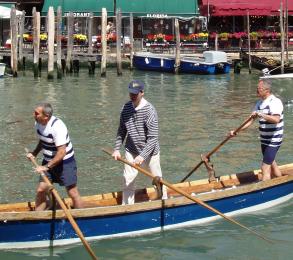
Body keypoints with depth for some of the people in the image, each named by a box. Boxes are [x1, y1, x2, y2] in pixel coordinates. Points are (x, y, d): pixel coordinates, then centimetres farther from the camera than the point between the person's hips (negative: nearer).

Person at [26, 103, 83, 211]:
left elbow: (61, 153, -30)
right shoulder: (38, 123, -5)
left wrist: (46, 167, -29)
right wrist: (34, 153, 1)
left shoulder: (57, 127, -29)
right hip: (48, 161, 7)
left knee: (72, 193, 0)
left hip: (65, 162, -7)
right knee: (40, 190, 1)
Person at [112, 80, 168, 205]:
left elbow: (153, 138, -23)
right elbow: (122, 130, 9)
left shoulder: (149, 110, -22)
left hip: (149, 152, -4)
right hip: (131, 151, 4)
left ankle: (164, 200, 36)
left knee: (157, 179, 13)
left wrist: (142, 155, -28)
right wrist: (117, 149, 2)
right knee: (128, 179, 0)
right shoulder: (126, 107, -4)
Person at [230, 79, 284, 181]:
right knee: (271, 164, 21)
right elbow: (251, 120, 11)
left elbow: (276, 119, -34)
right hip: (264, 140, 9)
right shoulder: (260, 103, 9)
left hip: (273, 140, -9)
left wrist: (261, 115, -41)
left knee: (265, 167, -12)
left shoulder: (275, 102, -18)